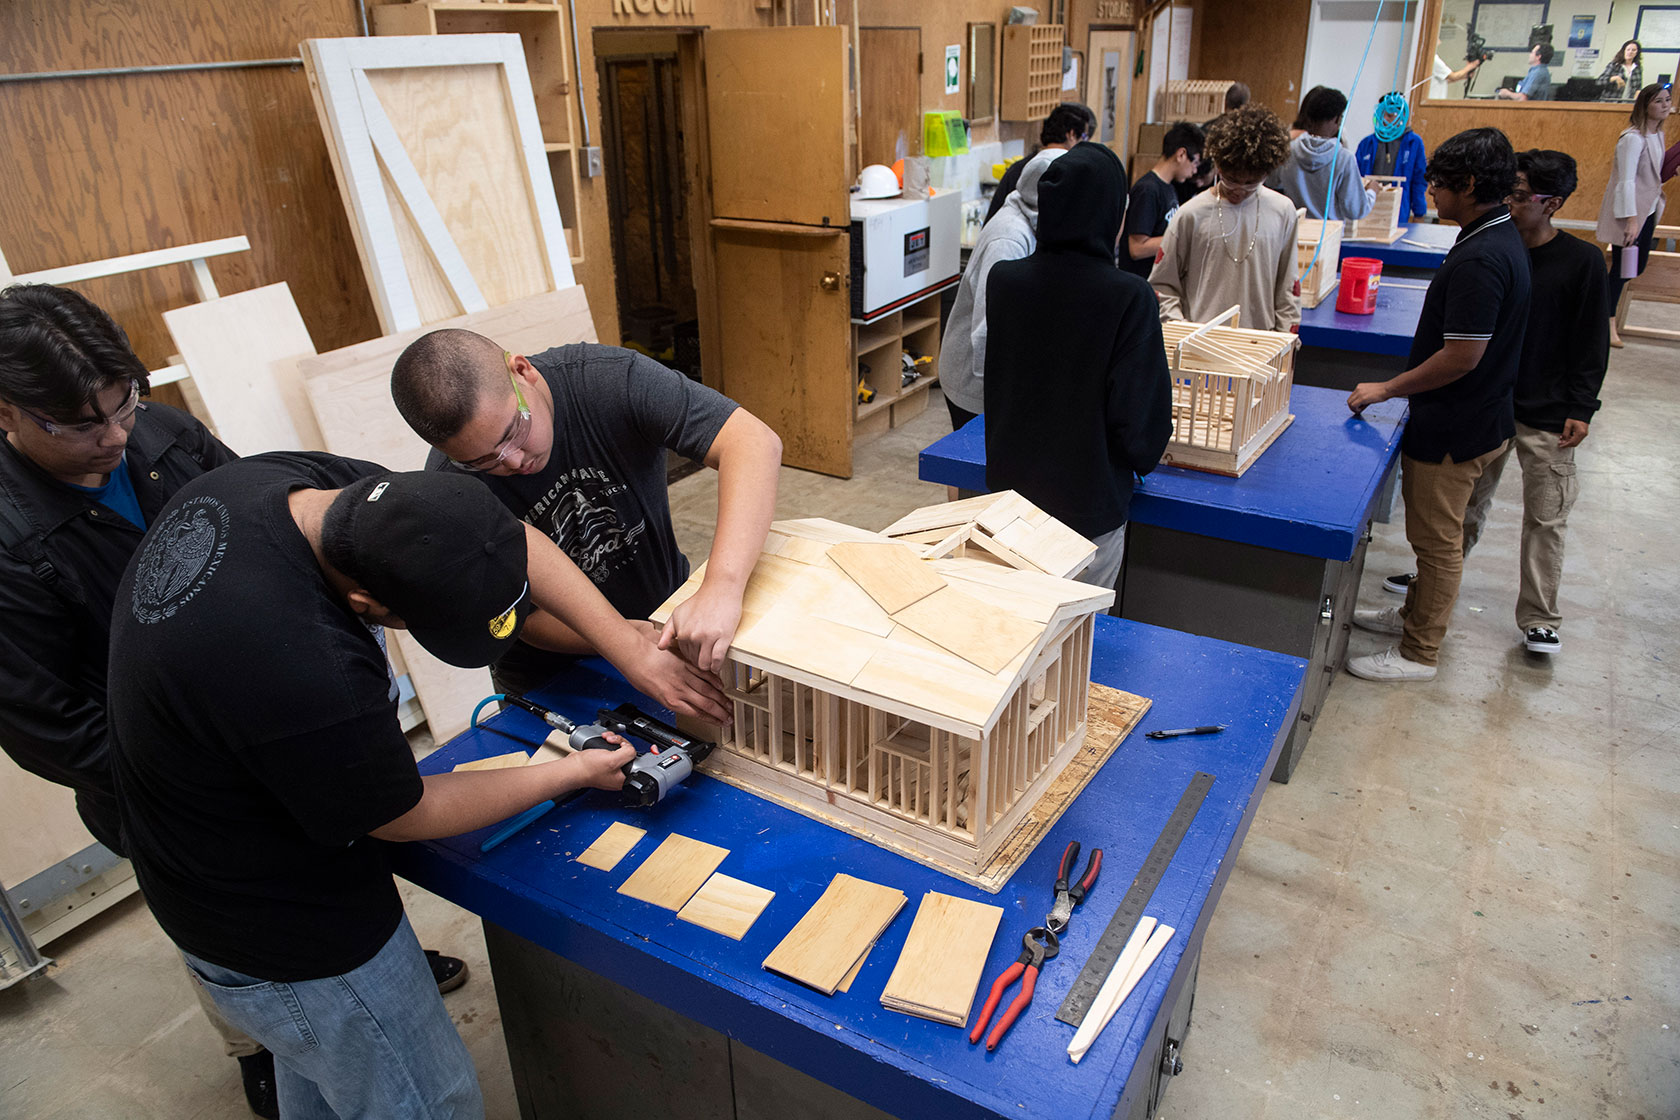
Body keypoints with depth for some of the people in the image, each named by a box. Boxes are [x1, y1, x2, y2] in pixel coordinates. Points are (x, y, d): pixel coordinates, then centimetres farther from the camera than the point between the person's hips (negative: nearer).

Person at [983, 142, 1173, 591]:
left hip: (1009, 492, 4)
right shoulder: (1128, 297, -19)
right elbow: (1139, 415, -14)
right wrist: (1143, 458, 6)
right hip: (1089, 506, -4)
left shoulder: (1002, 280, -6)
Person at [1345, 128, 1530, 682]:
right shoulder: (1504, 238, 7)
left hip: (1455, 431, -10)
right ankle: (1415, 614, 40)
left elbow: (1461, 356, -26)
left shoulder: (1479, 259, -26)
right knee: (1433, 532, 23)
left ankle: (1418, 653, 16)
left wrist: (1387, 389, -16)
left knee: (1438, 540, 2)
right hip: (1479, 418, 10)